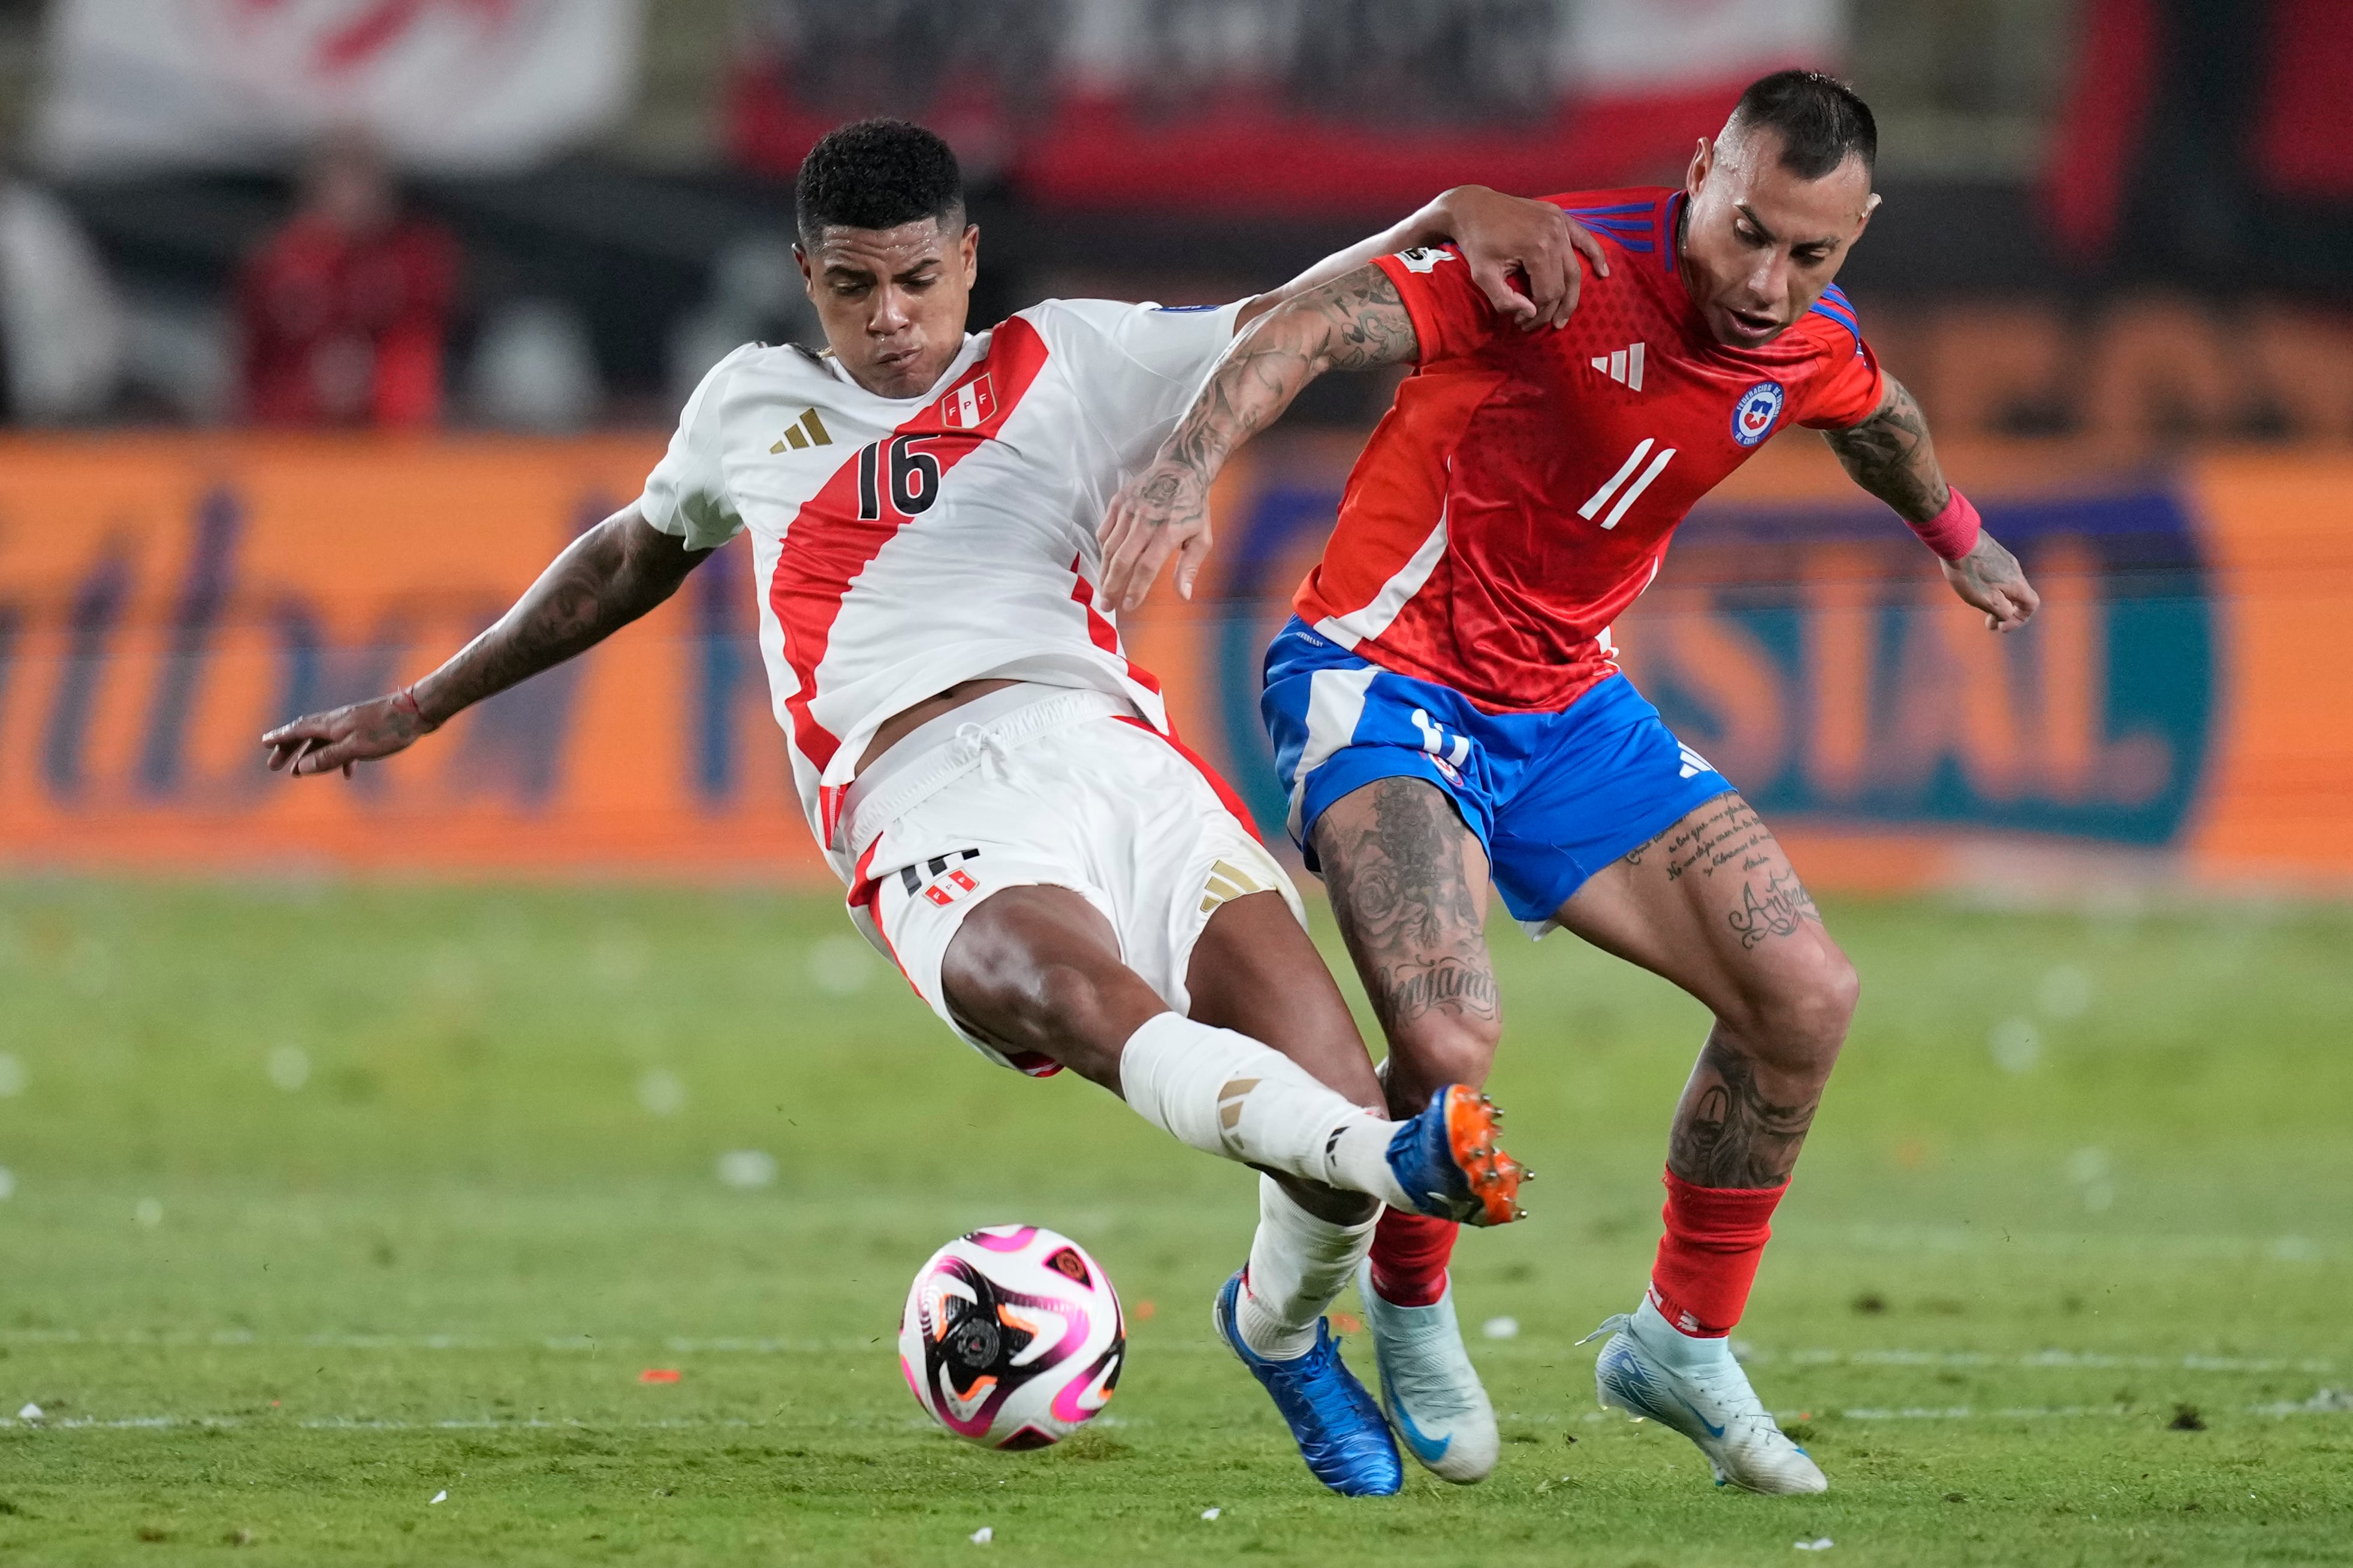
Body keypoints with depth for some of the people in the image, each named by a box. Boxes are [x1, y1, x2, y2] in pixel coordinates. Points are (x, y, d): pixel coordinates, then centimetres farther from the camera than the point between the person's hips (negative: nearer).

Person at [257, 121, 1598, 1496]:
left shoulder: (1068, 367, 20)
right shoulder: (753, 408, 26)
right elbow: (635, 557, 43)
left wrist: (1453, 217, -1)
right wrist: (426, 707, 50)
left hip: (1113, 753, 1)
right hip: (932, 819, -1)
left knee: (1330, 1096, -18)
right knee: (1084, 998, -39)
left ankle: (1280, 1326, 16)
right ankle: (1395, 1156, -61)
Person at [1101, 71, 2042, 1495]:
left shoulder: (1814, 345, -1)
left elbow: (1880, 419, 25)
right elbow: (1319, 324, -33)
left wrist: (1959, 537, 44)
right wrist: (1192, 464, -51)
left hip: (1567, 709, 7)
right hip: (1383, 677, -7)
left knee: (1806, 998, -3)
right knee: (1453, 1036, -27)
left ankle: (1684, 1345, 18)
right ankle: (1408, 1311, 6)